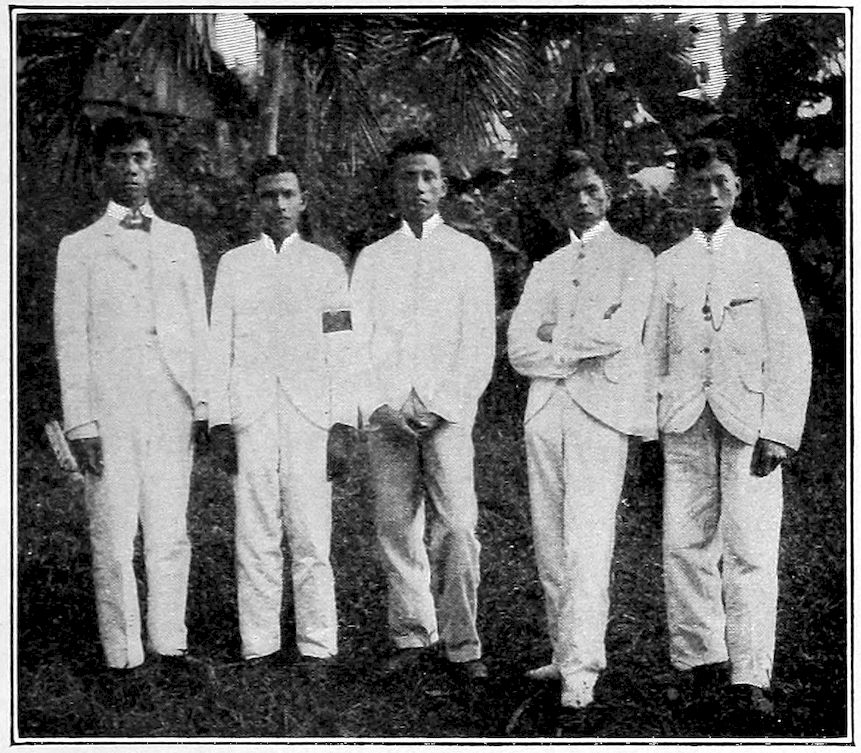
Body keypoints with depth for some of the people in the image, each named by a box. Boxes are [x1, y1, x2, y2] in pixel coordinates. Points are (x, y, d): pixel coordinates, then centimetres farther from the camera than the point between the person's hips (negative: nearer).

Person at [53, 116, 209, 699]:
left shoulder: (180, 240, 14)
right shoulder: (80, 248, 5)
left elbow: (198, 326, 14)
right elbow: (71, 341, 2)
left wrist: (202, 403, 8)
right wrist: (80, 422, -5)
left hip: (172, 410, 3)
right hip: (111, 414, -2)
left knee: (170, 536, 5)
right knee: (114, 542, -1)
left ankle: (170, 642, 16)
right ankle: (124, 655, 9)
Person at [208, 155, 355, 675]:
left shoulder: (327, 266, 11)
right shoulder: (234, 264, 13)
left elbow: (341, 350, 7)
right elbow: (220, 346, 11)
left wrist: (344, 423, -2)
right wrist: (219, 421, 2)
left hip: (309, 417, -1)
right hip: (251, 417, 1)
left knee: (312, 539, -4)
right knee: (254, 538, 1)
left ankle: (318, 647, 3)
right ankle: (260, 647, 8)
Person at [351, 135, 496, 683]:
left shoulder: (471, 254, 8)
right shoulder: (373, 259, 15)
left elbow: (480, 344, 3)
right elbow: (359, 340, 10)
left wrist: (442, 407, -8)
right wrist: (379, 405, -5)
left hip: (447, 410, -2)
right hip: (387, 412, 2)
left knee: (457, 525, -11)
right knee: (395, 525, 0)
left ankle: (462, 645, -3)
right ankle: (411, 637, 11)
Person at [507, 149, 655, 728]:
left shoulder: (634, 258, 8)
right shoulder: (546, 268, 21)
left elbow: (620, 334, -9)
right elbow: (519, 351, 8)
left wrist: (554, 337, 2)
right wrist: (582, 347, -4)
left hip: (601, 408, -5)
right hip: (545, 409, 5)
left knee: (588, 544, -14)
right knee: (550, 545, 5)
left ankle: (581, 678, -17)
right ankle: (567, 654, 15)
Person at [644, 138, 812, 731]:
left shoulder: (766, 255, 7)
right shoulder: (668, 264, 15)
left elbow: (791, 349, 2)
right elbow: (654, 351, 15)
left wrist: (779, 431, -8)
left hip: (749, 416, -2)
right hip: (685, 421, 3)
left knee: (750, 550, -9)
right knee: (685, 545, 1)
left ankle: (751, 678, -7)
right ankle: (698, 660, 13)